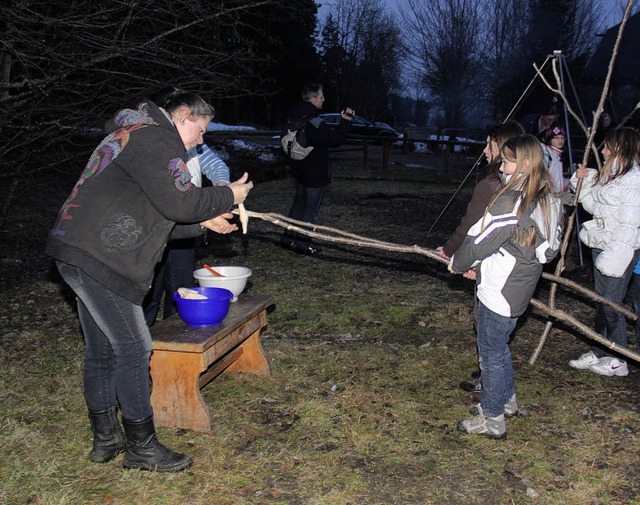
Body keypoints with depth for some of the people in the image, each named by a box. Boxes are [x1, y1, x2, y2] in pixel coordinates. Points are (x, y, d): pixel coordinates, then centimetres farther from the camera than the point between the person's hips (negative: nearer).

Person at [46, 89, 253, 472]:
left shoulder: (133, 137, 25)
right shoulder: (154, 139, -10)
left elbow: (159, 218, 24)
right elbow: (180, 202, -18)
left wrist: (203, 222, 17)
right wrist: (229, 196, -4)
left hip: (80, 254, 11)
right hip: (98, 259, -11)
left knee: (102, 351, 16)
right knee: (133, 350, -4)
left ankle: (106, 439, 28)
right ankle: (142, 448, 7)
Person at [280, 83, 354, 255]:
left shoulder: (295, 117, 4)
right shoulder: (315, 123, -25)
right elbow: (336, 139, -24)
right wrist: (346, 121, -16)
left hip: (300, 170, 9)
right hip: (316, 173, -9)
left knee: (299, 203, 19)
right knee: (311, 208, 1)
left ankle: (288, 238, 24)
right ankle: (303, 243, 5)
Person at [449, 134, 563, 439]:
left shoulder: (510, 202, -25)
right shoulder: (548, 201, 3)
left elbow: (480, 240, -18)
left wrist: (458, 263, 2)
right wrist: (479, 265, 13)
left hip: (498, 292, -9)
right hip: (521, 289, 9)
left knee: (491, 353, 6)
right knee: (499, 346, 25)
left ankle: (492, 420, 19)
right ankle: (506, 398, 42)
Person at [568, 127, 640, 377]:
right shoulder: (609, 175, 12)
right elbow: (593, 205, 21)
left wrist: (614, 254, -23)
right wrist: (584, 180, 8)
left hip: (619, 250, -10)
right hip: (601, 245, 10)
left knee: (612, 304, -1)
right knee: (601, 302, 16)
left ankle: (617, 361, 12)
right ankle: (598, 353, 28)